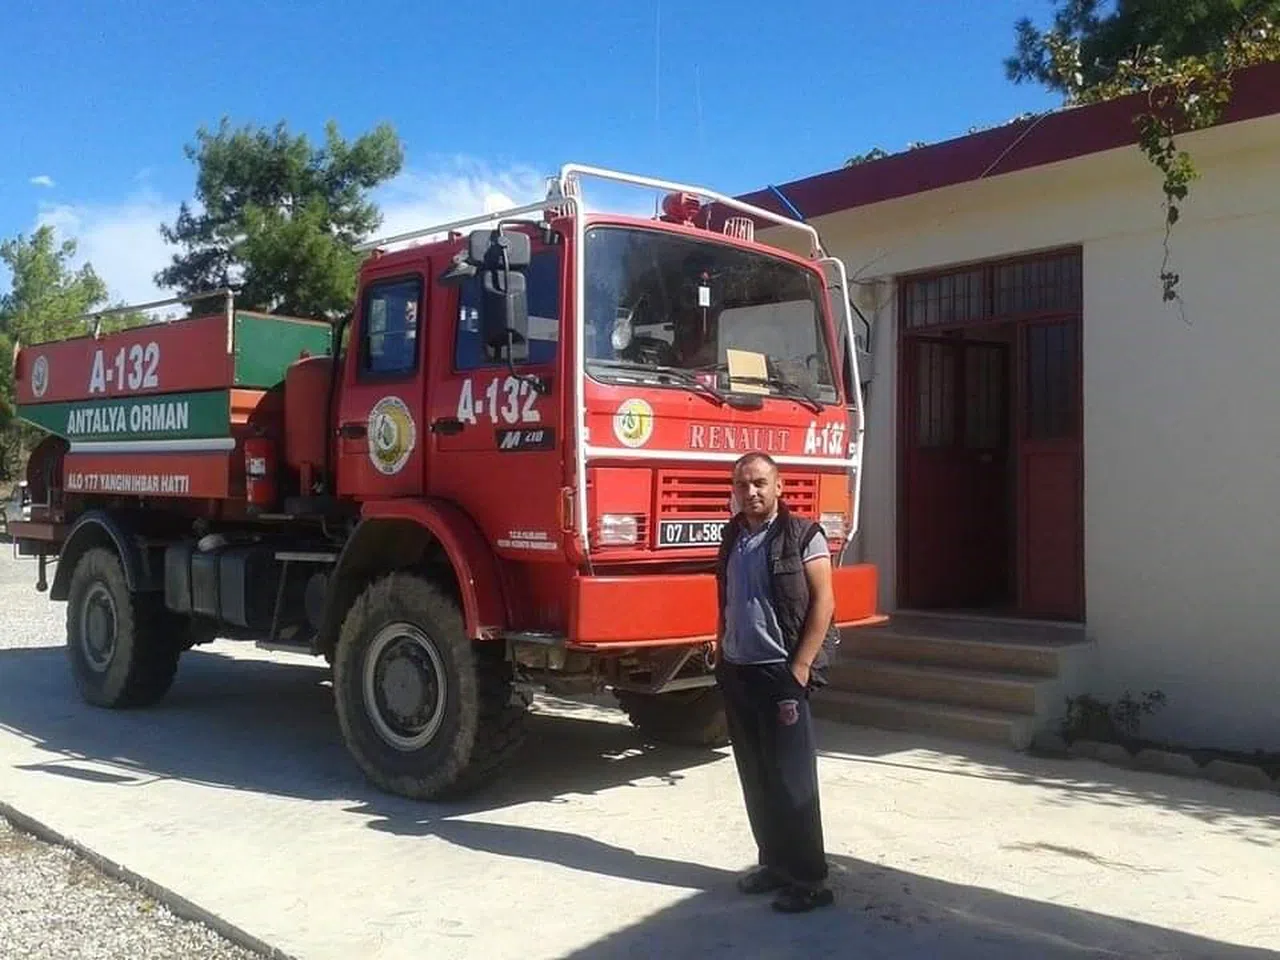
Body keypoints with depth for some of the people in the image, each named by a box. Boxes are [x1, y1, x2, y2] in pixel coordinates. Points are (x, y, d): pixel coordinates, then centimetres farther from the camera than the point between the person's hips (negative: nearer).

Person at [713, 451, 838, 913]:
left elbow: (823, 603, -11)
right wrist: (721, 657, 15)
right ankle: (774, 863, 23)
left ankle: (809, 879, 6)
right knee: (756, 778, 12)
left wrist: (800, 668, -15)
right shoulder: (733, 538, 11)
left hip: (780, 673, -6)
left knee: (792, 778, -3)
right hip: (736, 672, 6)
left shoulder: (802, 536, -8)